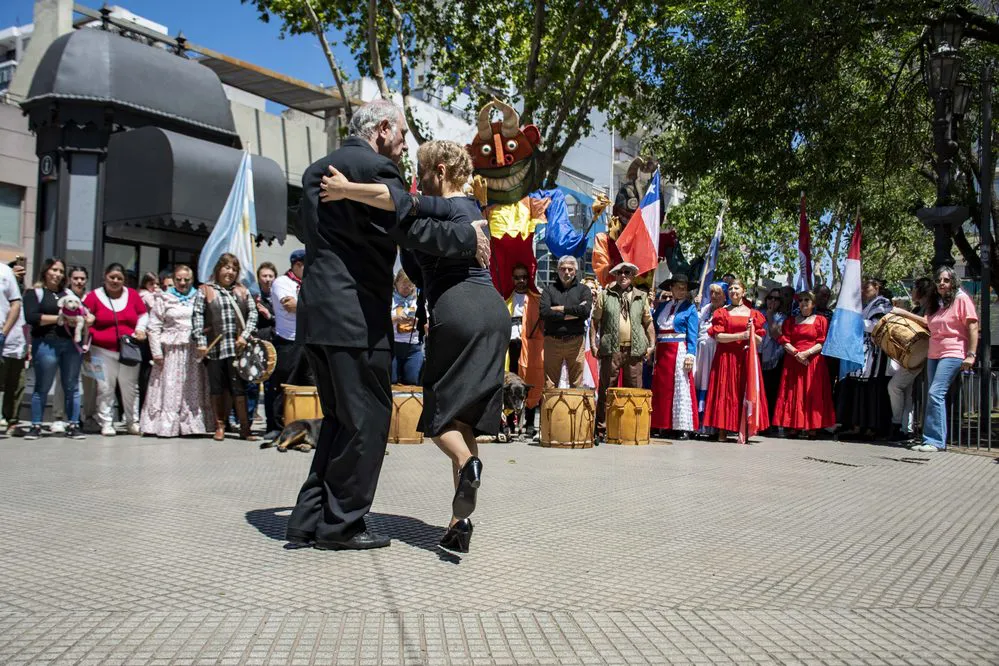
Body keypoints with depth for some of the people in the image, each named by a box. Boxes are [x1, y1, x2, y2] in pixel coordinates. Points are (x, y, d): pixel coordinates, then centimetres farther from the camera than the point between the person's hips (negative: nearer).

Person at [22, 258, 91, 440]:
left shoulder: (69, 293, 19)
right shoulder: (34, 293, 6)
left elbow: (84, 312, 22)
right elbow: (31, 317, -8)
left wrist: (88, 318, -1)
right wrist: (60, 318, -12)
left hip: (72, 343, 4)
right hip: (46, 343, -4)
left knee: (72, 387, 3)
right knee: (42, 387, 0)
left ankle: (73, 426, 6)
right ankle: (35, 426, 8)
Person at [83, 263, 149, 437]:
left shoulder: (132, 294, 4)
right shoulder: (94, 296, -1)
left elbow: (143, 315, 14)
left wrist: (140, 329, -4)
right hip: (103, 351, -2)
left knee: (130, 388, 9)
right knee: (105, 388, 2)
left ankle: (133, 422, 18)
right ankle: (106, 423, 10)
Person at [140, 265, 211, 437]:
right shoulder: (163, 298, 7)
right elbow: (153, 327, 4)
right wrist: (157, 352, -4)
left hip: (194, 350, 1)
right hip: (171, 350, -1)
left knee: (193, 388, 1)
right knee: (170, 387, -2)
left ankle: (192, 423, 6)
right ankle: (167, 425, 2)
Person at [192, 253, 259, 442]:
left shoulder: (243, 291, 14)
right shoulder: (205, 290, 6)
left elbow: (252, 314, 10)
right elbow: (197, 316, 1)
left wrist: (245, 335, -4)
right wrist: (200, 342, -8)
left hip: (237, 347, 1)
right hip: (214, 347, -1)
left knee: (238, 387, -1)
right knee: (217, 387, 5)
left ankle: (245, 428, 2)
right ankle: (219, 427, 15)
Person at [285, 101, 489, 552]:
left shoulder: (317, 170, 20)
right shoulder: (373, 167, -9)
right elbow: (409, 228, -18)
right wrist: (470, 239, -8)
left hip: (317, 312, 9)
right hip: (355, 316, -9)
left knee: (340, 418, 17)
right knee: (367, 419, 1)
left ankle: (309, 519, 19)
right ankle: (341, 525, 8)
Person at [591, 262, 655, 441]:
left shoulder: (640, 297, 14)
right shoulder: (605, 295, 9)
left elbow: (648, 322, 17)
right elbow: (595, 321, 9)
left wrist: (651, 345, 8)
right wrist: (593, 344, 0)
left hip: (635, 350, 2)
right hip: (611, 349, -2)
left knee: (634, 390, 3)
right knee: (605, 390, -1)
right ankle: (601, 429, 5)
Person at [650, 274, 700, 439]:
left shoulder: (690, 308, 3)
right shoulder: (662, 306, 16)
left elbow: (692, 334, -4)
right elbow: (653, 326, 11)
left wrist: (690, 355, -13)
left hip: (679, 350, -5)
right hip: (661, 350, 5)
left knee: (680, 387, -5)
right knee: (661, 387, 4)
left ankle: (682, 427, -3)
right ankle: (664, 425, 10)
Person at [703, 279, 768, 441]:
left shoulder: (753, 314, 13)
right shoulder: (722, 312, 8)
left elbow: (759, 340, 11)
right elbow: (718, 336, -4)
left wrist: (752, 333, -10)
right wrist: (741, 335, -12)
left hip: (746, 358, 1)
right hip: (726, 356, -1)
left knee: (745, 392, -4)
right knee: (725, 391, -4)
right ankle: (722, 430, -2)